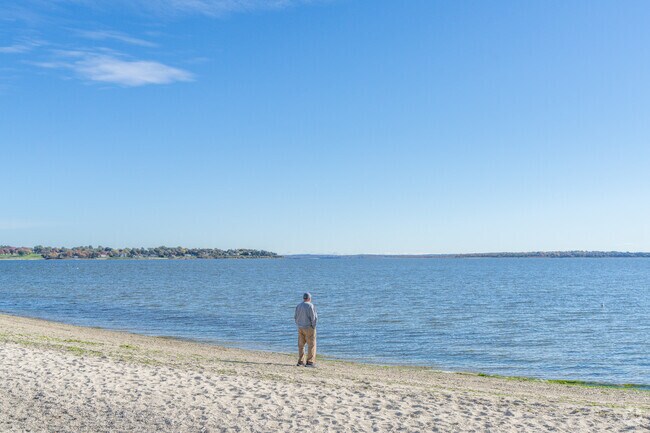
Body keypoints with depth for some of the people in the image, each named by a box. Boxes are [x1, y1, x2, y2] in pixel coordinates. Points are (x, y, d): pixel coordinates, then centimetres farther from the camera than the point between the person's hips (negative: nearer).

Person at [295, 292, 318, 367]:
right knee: (311, 345, 0)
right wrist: (313, 327, -6)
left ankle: (300, 362, 12)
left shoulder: (298, 306, 5)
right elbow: (313, 317, -16)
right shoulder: (310, 306, -13)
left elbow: (295, 317, 7)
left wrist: (298, 325, 12)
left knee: (301, 345, 11)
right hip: (309, 327, -6)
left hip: (300, 328, 6)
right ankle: (310, 362, -3)